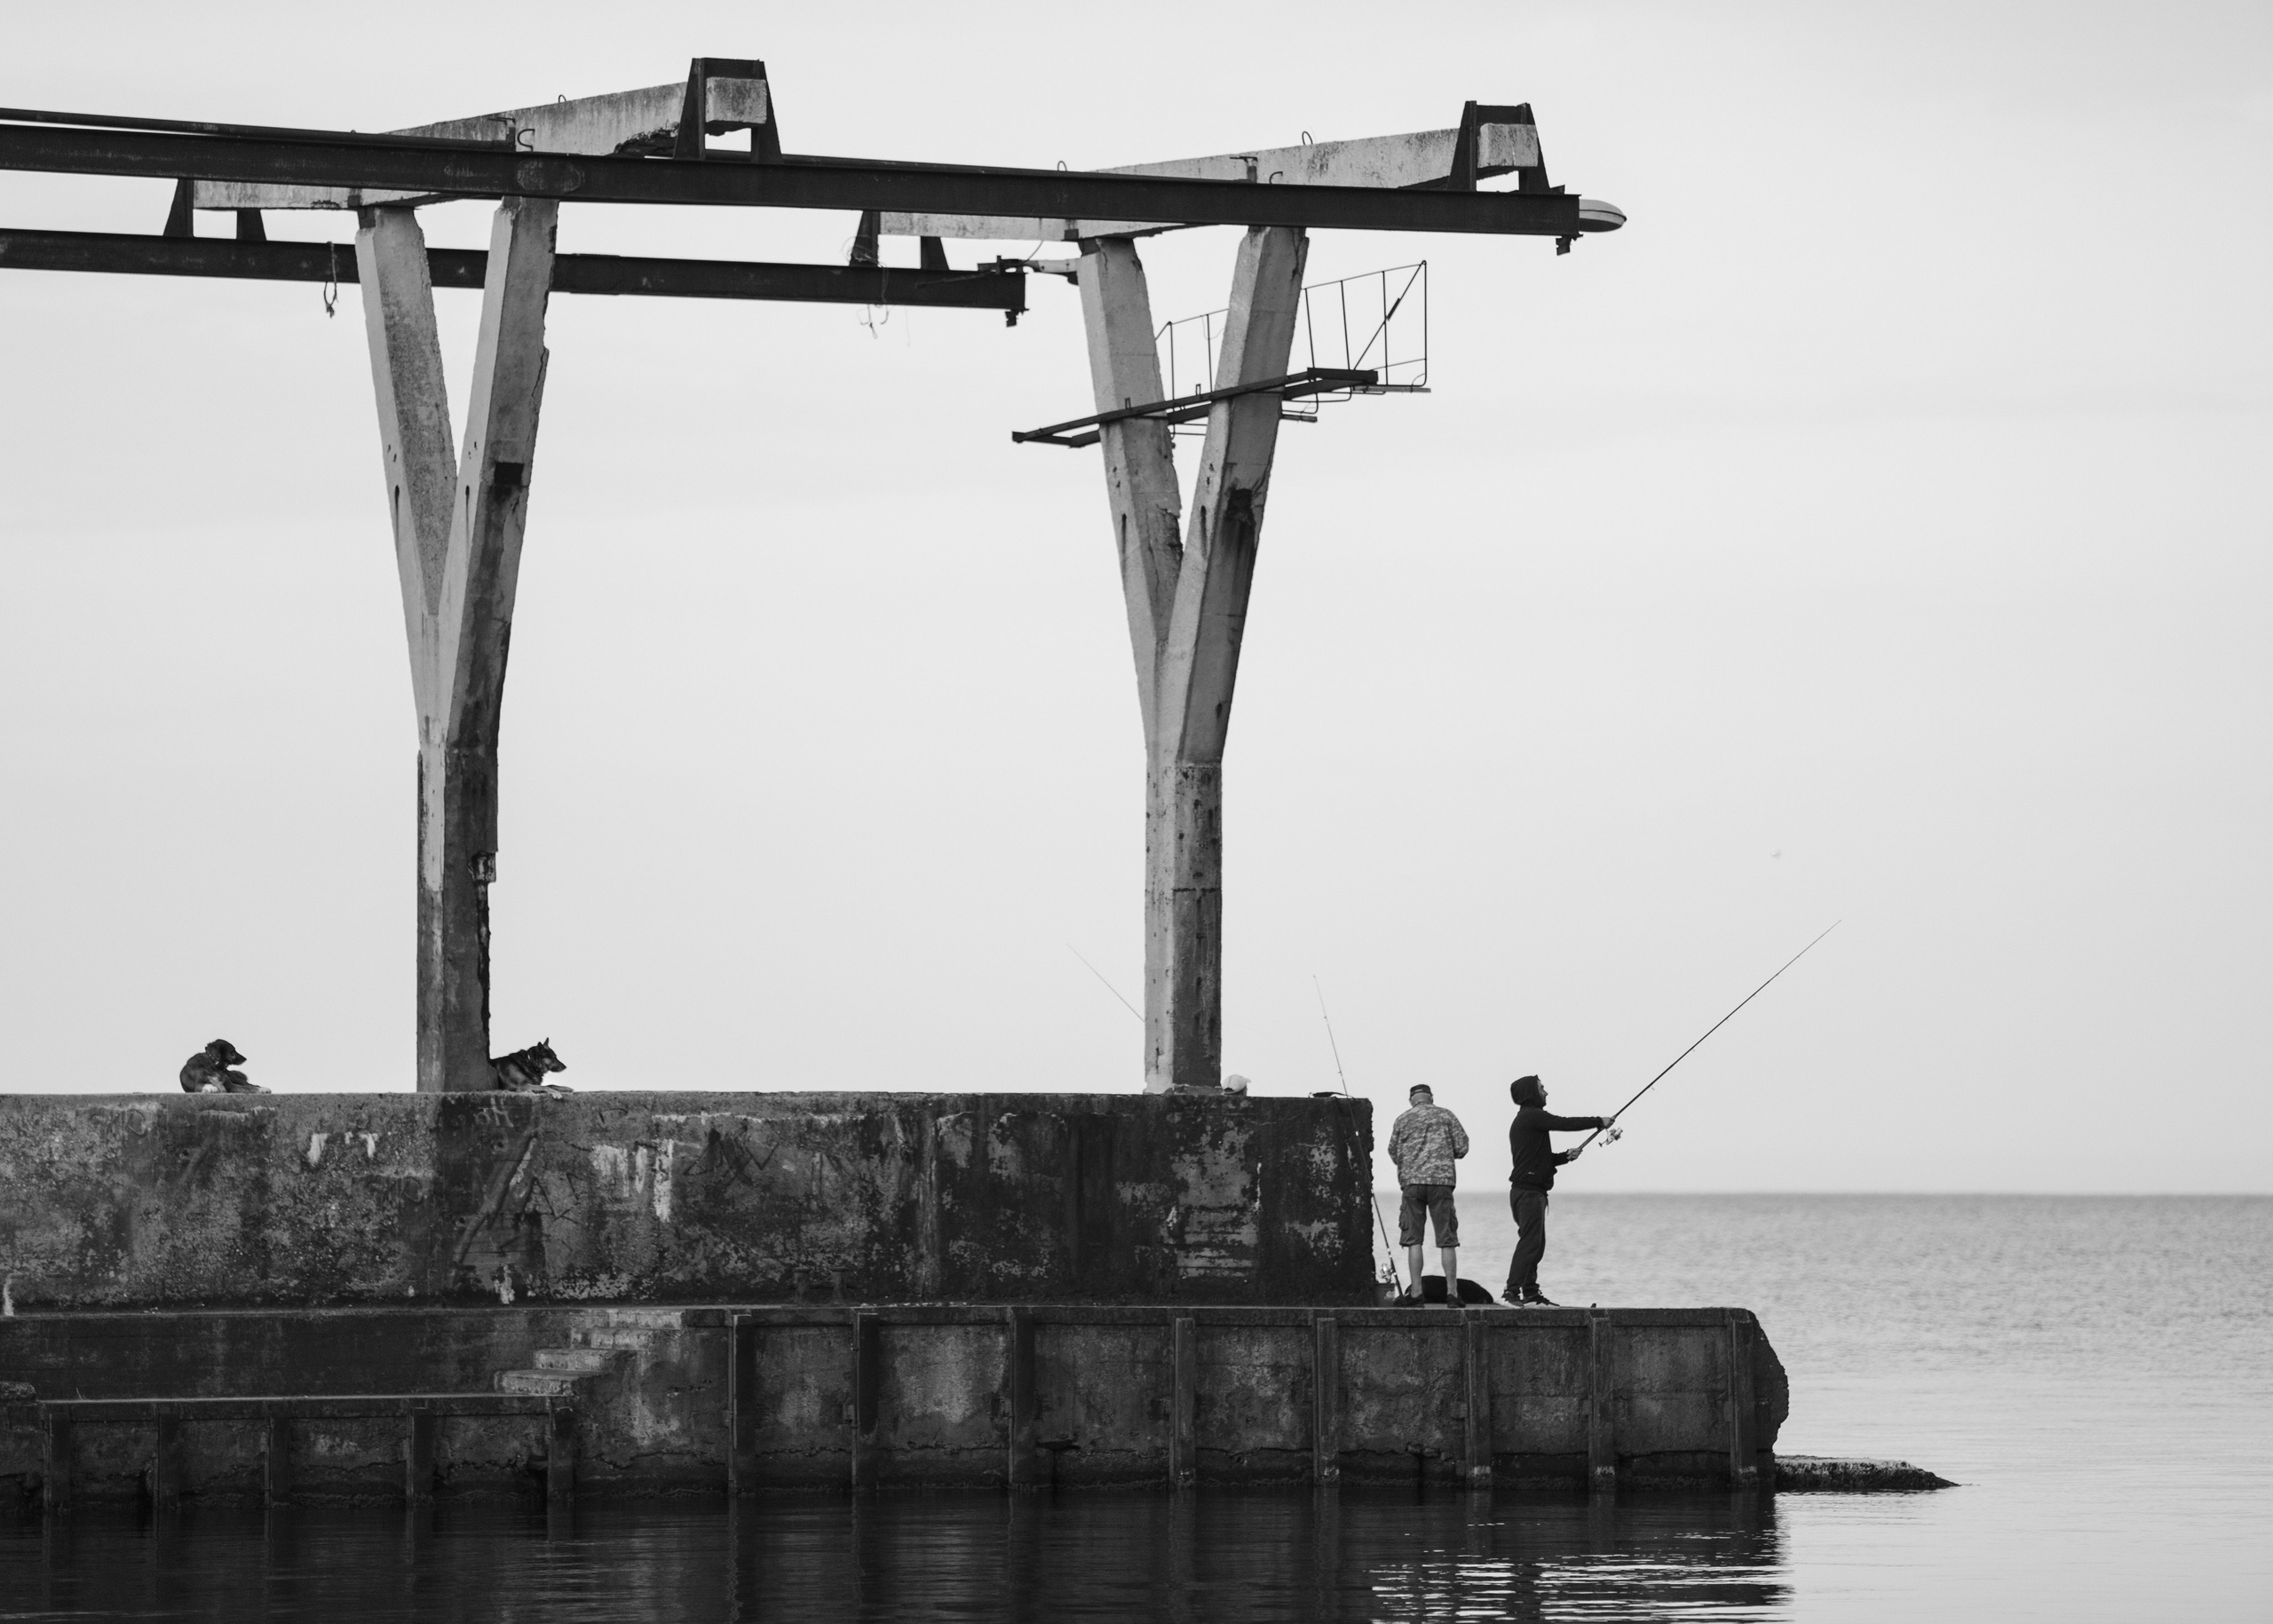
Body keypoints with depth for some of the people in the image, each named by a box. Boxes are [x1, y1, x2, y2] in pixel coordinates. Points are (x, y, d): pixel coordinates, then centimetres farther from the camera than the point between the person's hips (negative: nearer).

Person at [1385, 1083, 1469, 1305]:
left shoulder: (1402, 1121, 8)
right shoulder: (1445, 1116, 6)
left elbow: (1394, 1154, 12)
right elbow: (1462, 1147, 3)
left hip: (1412, 1181, 1)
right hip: (1441, 1179, -1)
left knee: (1413, 1239, 2)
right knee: (1447, 1240, 2)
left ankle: (1416, 1293, -5)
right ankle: (1452, 1293, -3)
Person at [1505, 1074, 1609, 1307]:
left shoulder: (1529, 1118, 22)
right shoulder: (1531, 1117, -9)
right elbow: (1565, 1124, -14)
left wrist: (1566, 1156, 12)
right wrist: (1599, 1122, -3)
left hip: (1532, 1191, 10)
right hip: (1528, 1190, -10)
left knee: (1535, 1243, 10)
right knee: (1530, 1241, -14)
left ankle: (1530, 1293, 9)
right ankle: (1515, 1290, -19)